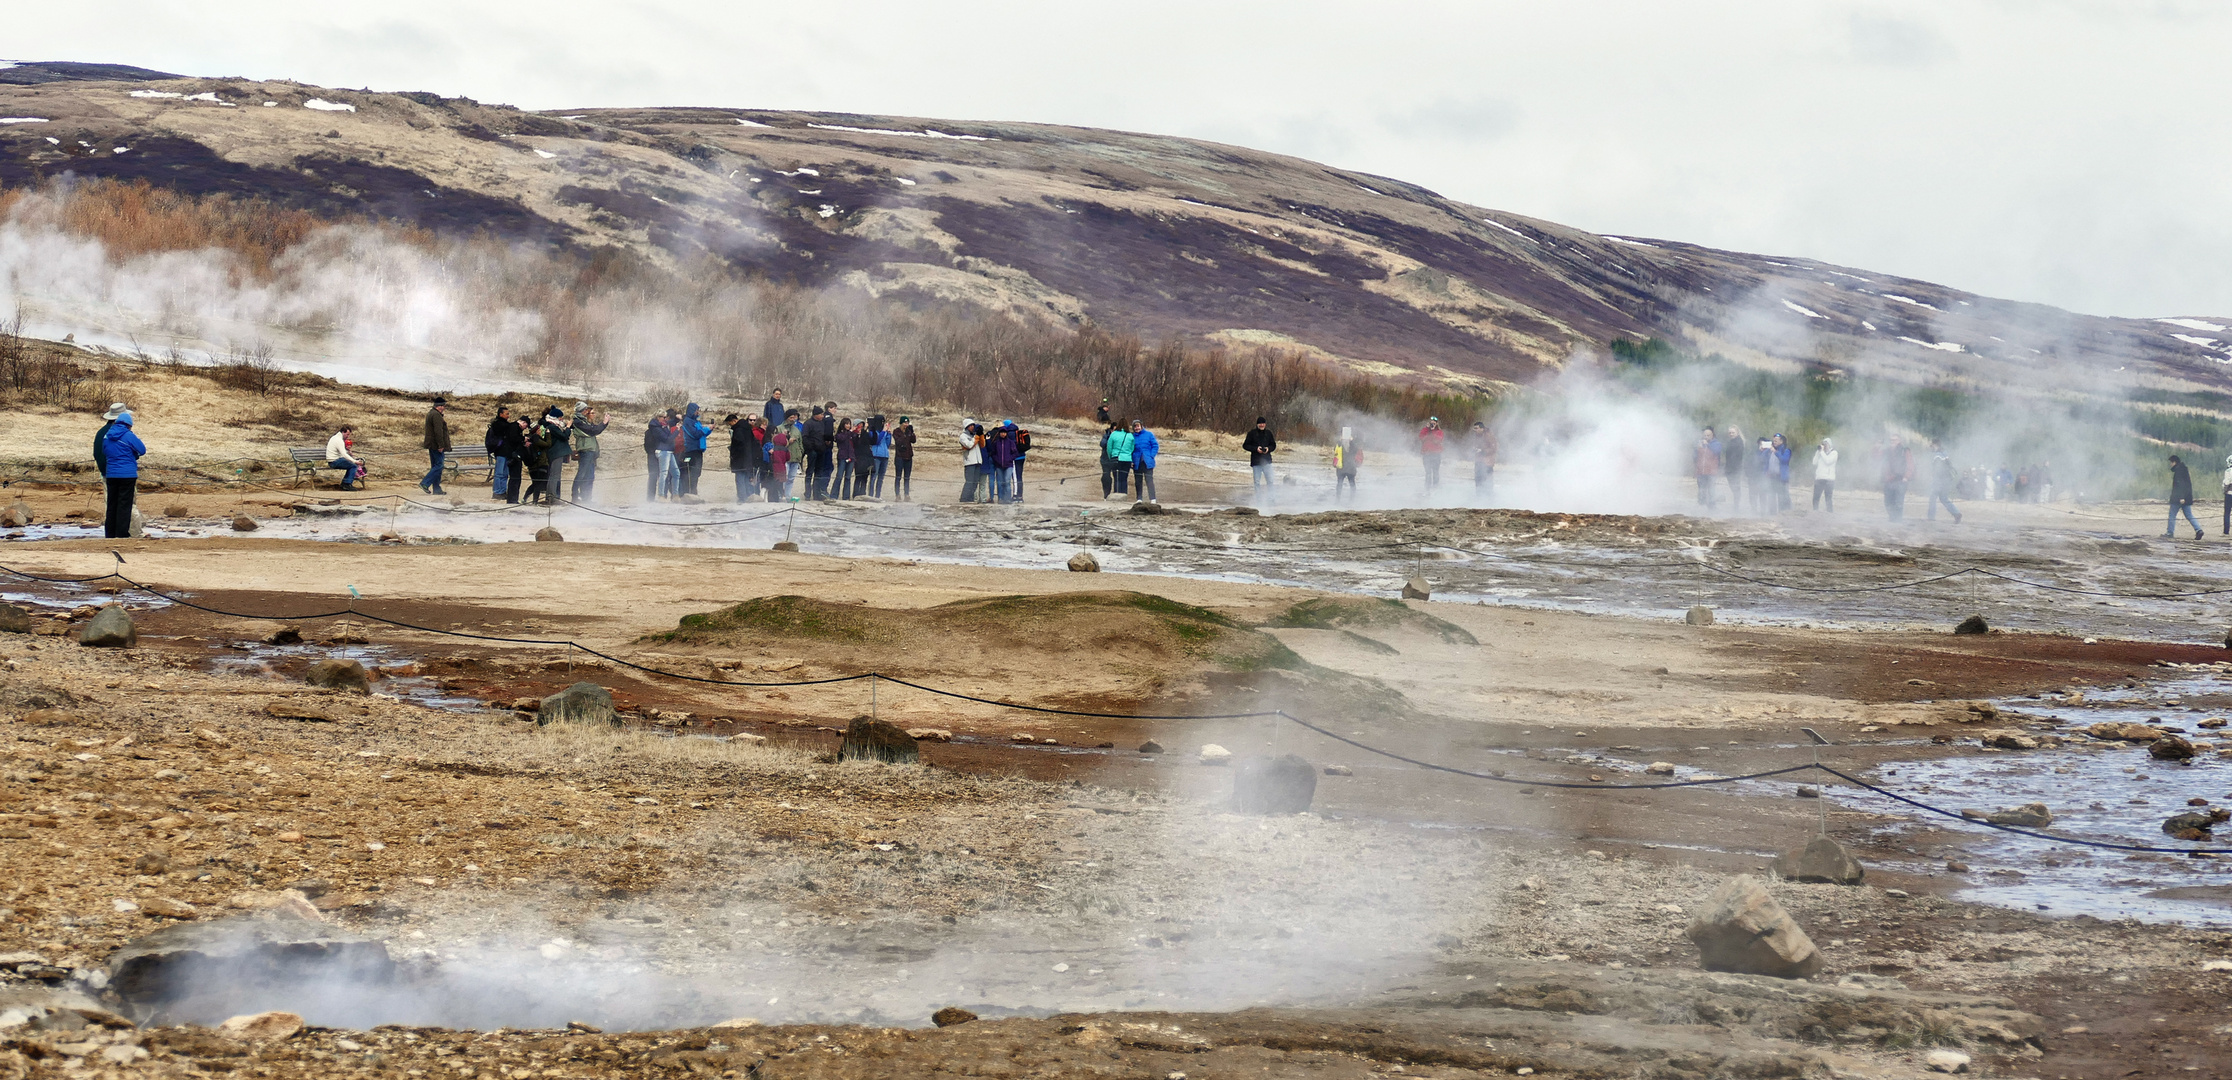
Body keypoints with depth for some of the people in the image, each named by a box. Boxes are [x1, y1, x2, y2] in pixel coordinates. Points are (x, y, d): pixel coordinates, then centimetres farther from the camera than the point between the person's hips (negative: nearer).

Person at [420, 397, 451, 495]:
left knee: (435, 466, 12)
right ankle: (425, 483, -15)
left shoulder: (431, 413, 18)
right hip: (436, 445, -11)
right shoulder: (436, 415, -16)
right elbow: (438, 431, -22)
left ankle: (436, 489, 13)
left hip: (431, 445, 11)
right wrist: (441, 445, -22)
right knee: (438, 466, -9)